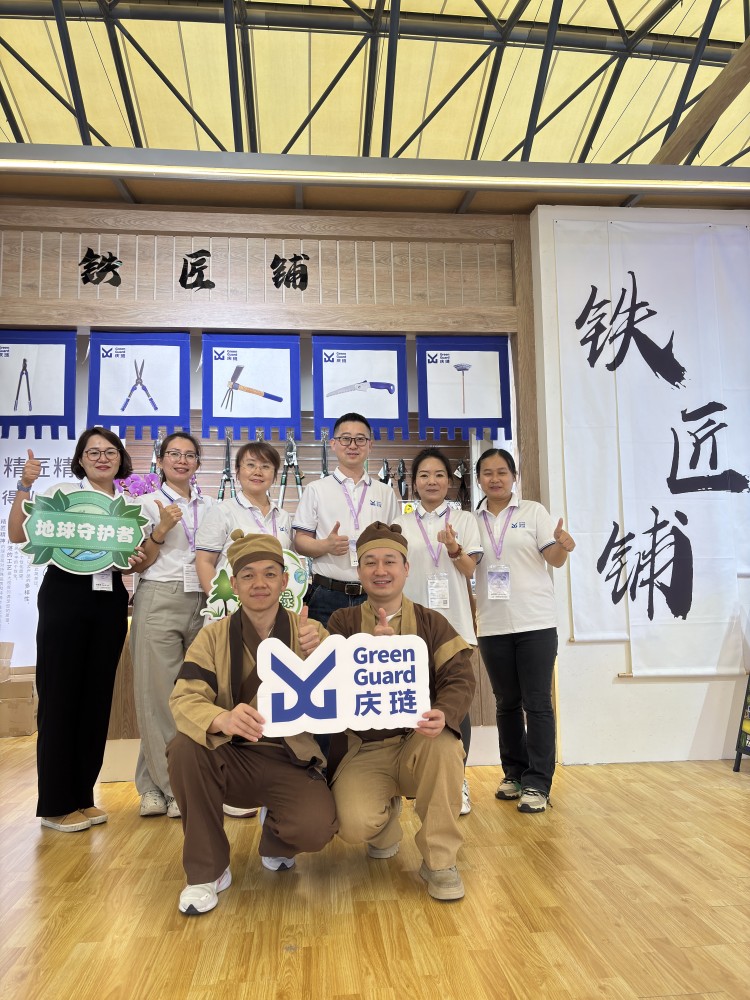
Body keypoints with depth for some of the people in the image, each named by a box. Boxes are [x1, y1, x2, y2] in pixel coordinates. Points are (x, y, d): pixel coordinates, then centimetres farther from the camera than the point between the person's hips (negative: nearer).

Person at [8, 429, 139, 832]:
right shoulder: (62, 492, 1)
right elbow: (18, 536, -8)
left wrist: (135, 557, -2)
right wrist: (24, 487, -17)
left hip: (110, 601, 4)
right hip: (66, 595, -4)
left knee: (97, 696, 8)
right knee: (60, 695, 0)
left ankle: (82, 796, 21)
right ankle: (56, 803, 12)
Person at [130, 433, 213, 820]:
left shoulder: (209, 506, 16)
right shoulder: (148, 504, 5)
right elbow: (139, 563, 0)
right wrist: (161, 531, -15)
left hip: (202, 603, 4)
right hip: (159, 602, -3)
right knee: (159, 695, -2)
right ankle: (164, 785, 10)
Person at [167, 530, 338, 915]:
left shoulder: (311, 632, -3)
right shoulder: (214, 636, -3)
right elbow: (183, 700, -16)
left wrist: (319, 657, -28)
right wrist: (222, 719, -39)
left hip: (291, 762, 0)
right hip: (231, 757, 1)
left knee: (316, 828, -26)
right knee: (184, 750, -29)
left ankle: (274, 839, 14)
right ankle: (207, 871, -6)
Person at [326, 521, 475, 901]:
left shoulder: (431, 623, 4)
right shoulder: (343, 622, 3)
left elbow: (460, 678, -9)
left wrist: (444, 714, -31)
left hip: (419, 744, 1)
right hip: (361, 750, 0)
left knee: (444, 744, -33)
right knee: (354, 824, -26)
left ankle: (439, 861, -12)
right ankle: (386, 811, 14)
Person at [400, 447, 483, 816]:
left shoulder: (464, 520, 6)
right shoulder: (402, 525, 9)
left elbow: (469, 570, -1)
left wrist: (453, 547, -20)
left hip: (453, 623, -1)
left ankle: (458, 782, 10)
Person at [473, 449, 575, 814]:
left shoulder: (533, 512, 1)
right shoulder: (474, 521, 9)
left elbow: (554, 560, -5)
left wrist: (562, 545, -27)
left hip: (535, 622, -3)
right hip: (493, 626, 3)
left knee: (537, 703, -1)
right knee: (507, 703, 12)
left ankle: (537, 783, 6)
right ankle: (514, 773, 25)